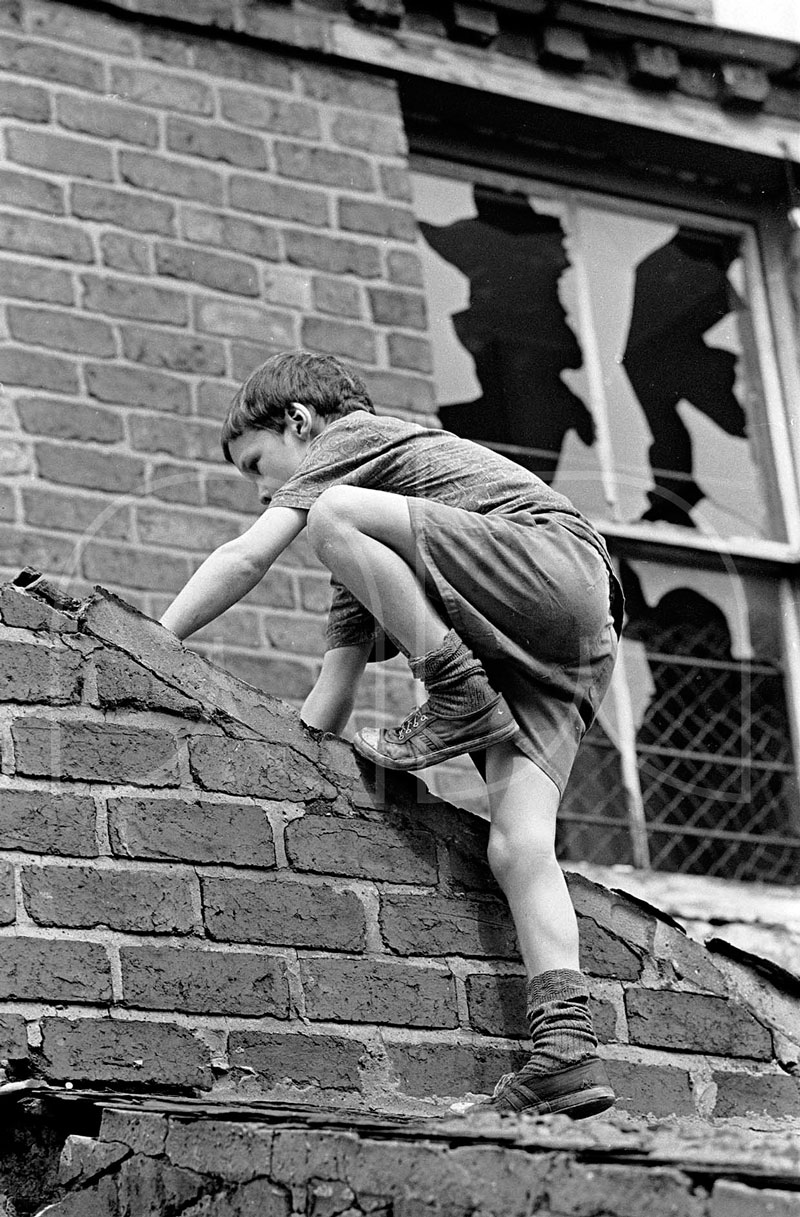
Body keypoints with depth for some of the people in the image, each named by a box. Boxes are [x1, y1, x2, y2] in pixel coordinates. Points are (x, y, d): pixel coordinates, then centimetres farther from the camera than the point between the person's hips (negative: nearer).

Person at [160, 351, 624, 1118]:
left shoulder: (350, 436, 11)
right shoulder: (375, 534, 35)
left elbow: (246, 559, -2)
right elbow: (330, 701, 28)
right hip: (560, 656, 9)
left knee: (335, 517, -19)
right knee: (515, 844, -12)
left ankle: (457, 697, -16)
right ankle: (566, 1049, -30)